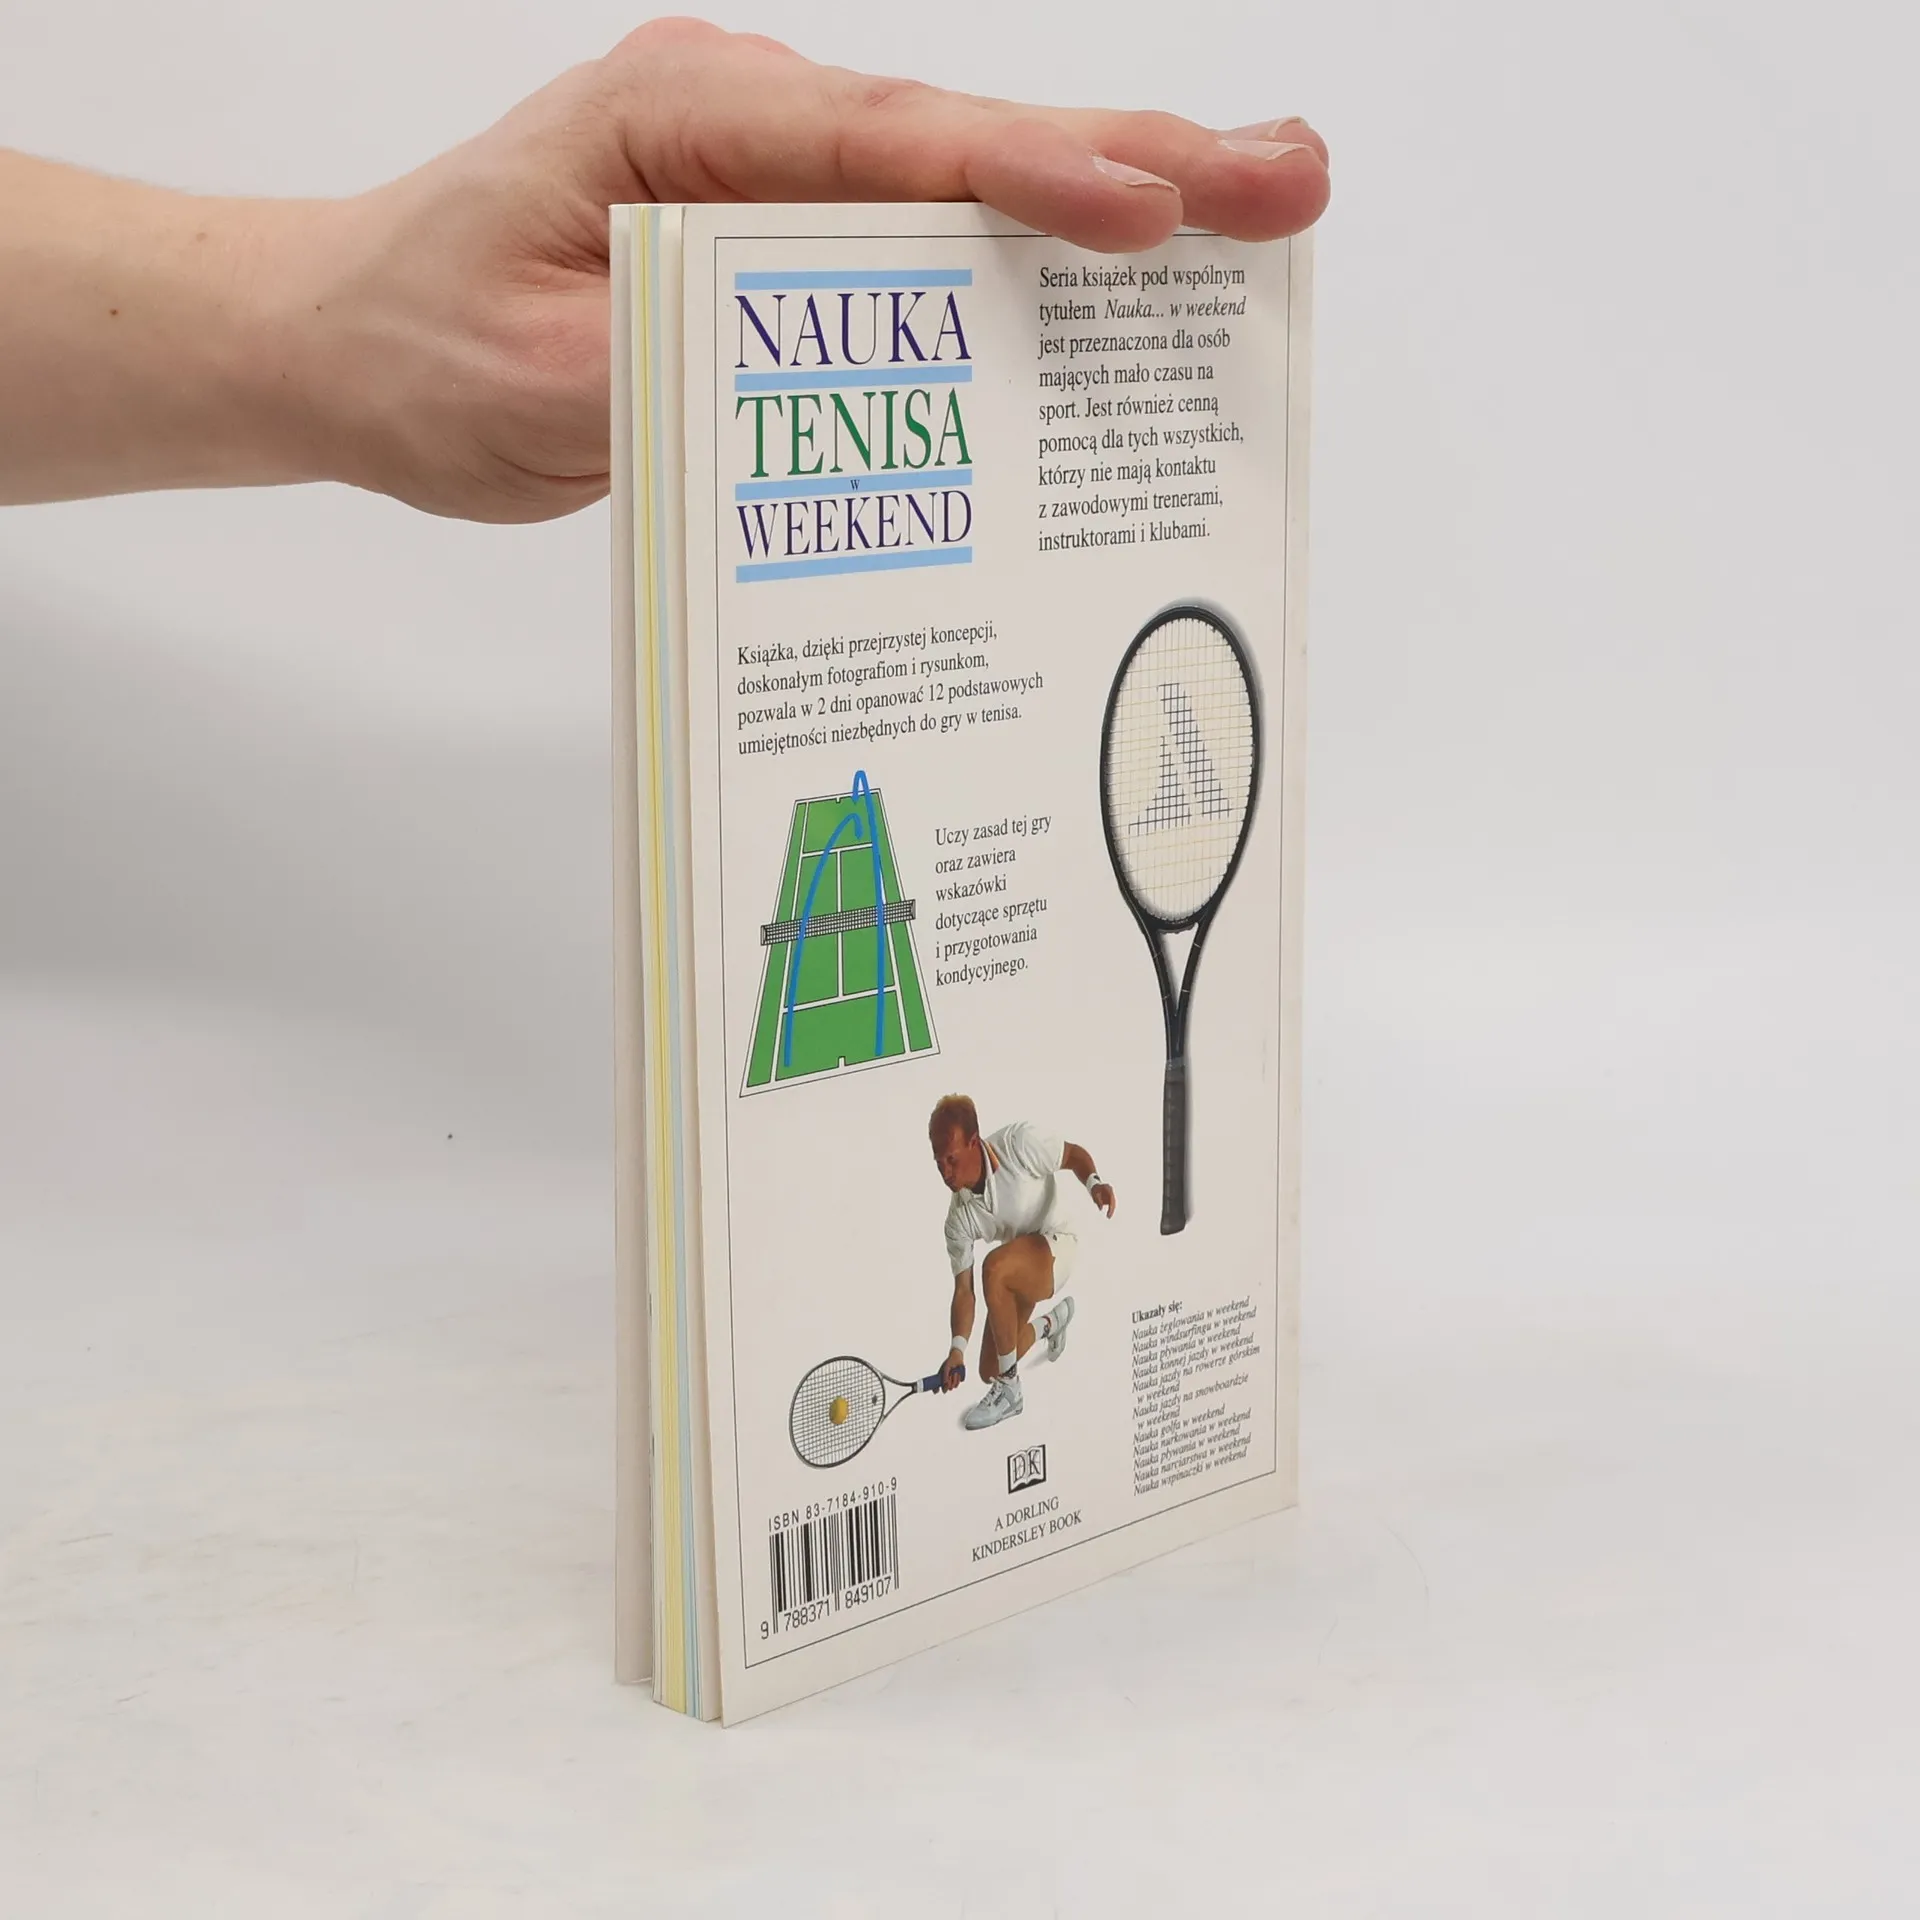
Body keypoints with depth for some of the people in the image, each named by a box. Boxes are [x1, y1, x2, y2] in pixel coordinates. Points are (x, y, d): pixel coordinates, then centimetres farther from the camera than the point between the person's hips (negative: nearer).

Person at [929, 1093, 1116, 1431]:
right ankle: (1051, 1322, 40)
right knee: (989, 1371, 7)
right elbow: (963, 1290, -13)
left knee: (995, 1268, -36)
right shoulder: (959, 1218, -15)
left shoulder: (1020, 1143, -26)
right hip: (1019, 1270, 6)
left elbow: (1074, 1155, -9)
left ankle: (1009, 1390, -23)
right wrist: (957, 1349, -29)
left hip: (1056, 1246, -6)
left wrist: (1094, 1183, -32)